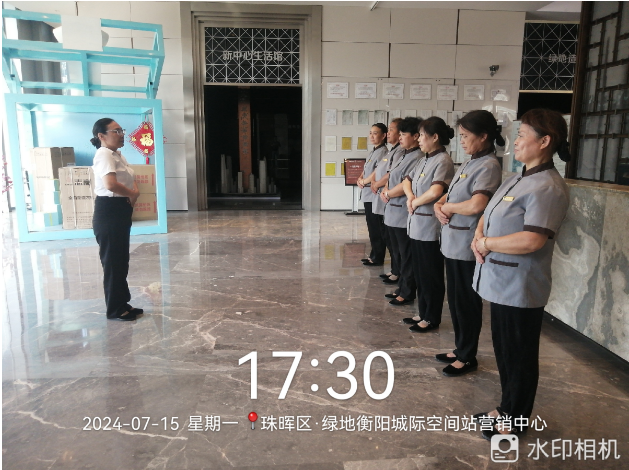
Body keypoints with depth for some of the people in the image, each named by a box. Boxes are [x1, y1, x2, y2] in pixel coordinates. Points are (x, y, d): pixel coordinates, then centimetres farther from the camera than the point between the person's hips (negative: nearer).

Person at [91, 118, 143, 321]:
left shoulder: (117, 155, 14)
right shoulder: (104, 155, -17)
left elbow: (128, 180, 21)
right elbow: (111, 184, -32)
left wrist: (134, 191, -2)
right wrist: (132, 195, -15)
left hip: (120, 210, 10)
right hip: (108, 212, -10)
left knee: (121, 260, 16)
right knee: (112, 261, -1)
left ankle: (122, 303, 27)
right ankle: (115, 309, 11)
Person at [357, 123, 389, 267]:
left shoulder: (383, 152, -13)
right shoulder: (373, 152, 17)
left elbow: (377, 174, -21)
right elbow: (365, 171, 19)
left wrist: (363, 181, -5)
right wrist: (360, 180, -2)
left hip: (375, 195, -9)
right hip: (368, 195, 9)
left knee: (377, 228, -1)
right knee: (372, 227, 15)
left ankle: (378, 258, 8)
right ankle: (374, 255, 25)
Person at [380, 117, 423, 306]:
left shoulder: (417, 158, -16)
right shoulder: (404, 156, 15)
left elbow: (405, 186, -23)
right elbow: (391, 177, 20)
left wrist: (387, 194, -7)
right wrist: (386, 191, -1)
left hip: (404, 214, -10)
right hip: (393, 212, 10)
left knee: (407, 256, 2)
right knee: (398, 254, 17)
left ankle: (407, 293, 14)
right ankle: (402, 287, 29)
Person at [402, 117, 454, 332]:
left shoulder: (443, 161, -15)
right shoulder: (424, 160, 11)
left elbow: (435, 192, -29)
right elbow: (407, 181, 20)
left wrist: (416, 202, -10)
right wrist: (410, 197, -1)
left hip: (430, 227, -9)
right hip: (416, 224, 9)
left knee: (431, 275, 4)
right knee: (419, 272, 17)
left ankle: (432, 318, 18)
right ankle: (423, 313, 30)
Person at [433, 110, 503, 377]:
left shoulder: (488, 166, -16)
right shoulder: (469, 164, 12)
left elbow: (476, 205, -30)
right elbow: (450, 195, 18)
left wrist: (448, 206, -12)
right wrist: (439, 206, -4)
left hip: (467, 246, -9)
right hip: (453, 242, 9)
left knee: (466, 302, 5)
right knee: (455, 300, 18)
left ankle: (468, 357, 21)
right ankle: (461, 349, 33)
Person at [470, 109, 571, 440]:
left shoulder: (547, 187, -19)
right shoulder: (518, 180, 12)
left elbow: (532, 240, -29)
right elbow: (489, 214, 17)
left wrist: (487, 243, -16)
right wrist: (478, 235, -4)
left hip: (520, 287, -9)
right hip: (501, 281, 9)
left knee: (519, 356, 8)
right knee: (504, 350, 21)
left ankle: (515, 420, 26)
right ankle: (508, 409, 38)